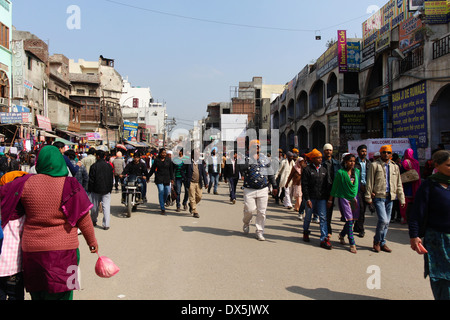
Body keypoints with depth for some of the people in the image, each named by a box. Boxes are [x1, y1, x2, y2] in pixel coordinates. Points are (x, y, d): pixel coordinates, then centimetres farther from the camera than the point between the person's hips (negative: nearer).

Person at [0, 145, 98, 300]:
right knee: (60, 293, 10)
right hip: (63, 247, -2)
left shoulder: (27, 183, -6)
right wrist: (92, 242, 6)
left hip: (31, 248, 3)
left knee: (37, 293, 20)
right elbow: (83, 218, -5)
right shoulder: (70, 186, -10)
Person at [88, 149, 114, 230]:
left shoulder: (94, 166, -7)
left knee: (95, 207, 13)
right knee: (106, 207, -1)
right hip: (106, 190, 2)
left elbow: (91, 179, -5)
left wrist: (90, 190, 3)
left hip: (96, 190, -2)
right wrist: (110, 189, 17)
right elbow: (111, 179, 9)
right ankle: (106, 224, -5)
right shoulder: (109, 166, 3)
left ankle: (93, 221, 31)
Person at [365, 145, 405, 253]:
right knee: (383, 220, -13)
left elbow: (399, 184, 16)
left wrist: (401, 199, 13)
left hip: (390, 197, 5)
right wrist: (368, 197, -6)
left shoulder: (395, 167, 12)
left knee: (387, 222, 9)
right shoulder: (375, 165, -2)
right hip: (379, 196, -5)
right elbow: (369, 182, -3)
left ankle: (382, 243, 22)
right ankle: (377, 241, 8)